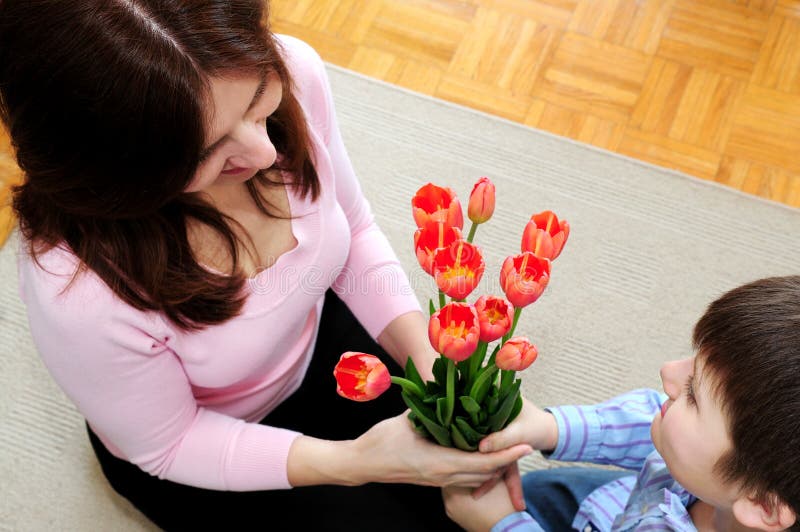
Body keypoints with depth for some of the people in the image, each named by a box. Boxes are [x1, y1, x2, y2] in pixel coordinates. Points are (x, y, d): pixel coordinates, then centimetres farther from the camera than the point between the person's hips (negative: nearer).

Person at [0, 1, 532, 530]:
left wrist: (429, 361, -21)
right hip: (197, 447, -3)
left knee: (470, 474, 13)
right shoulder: (78, 294, -42)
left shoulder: (293, 74, -30)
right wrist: (352, 462, -31)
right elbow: (167, 445, -21)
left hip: (317, 334, 4)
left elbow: (353, 231, -9)